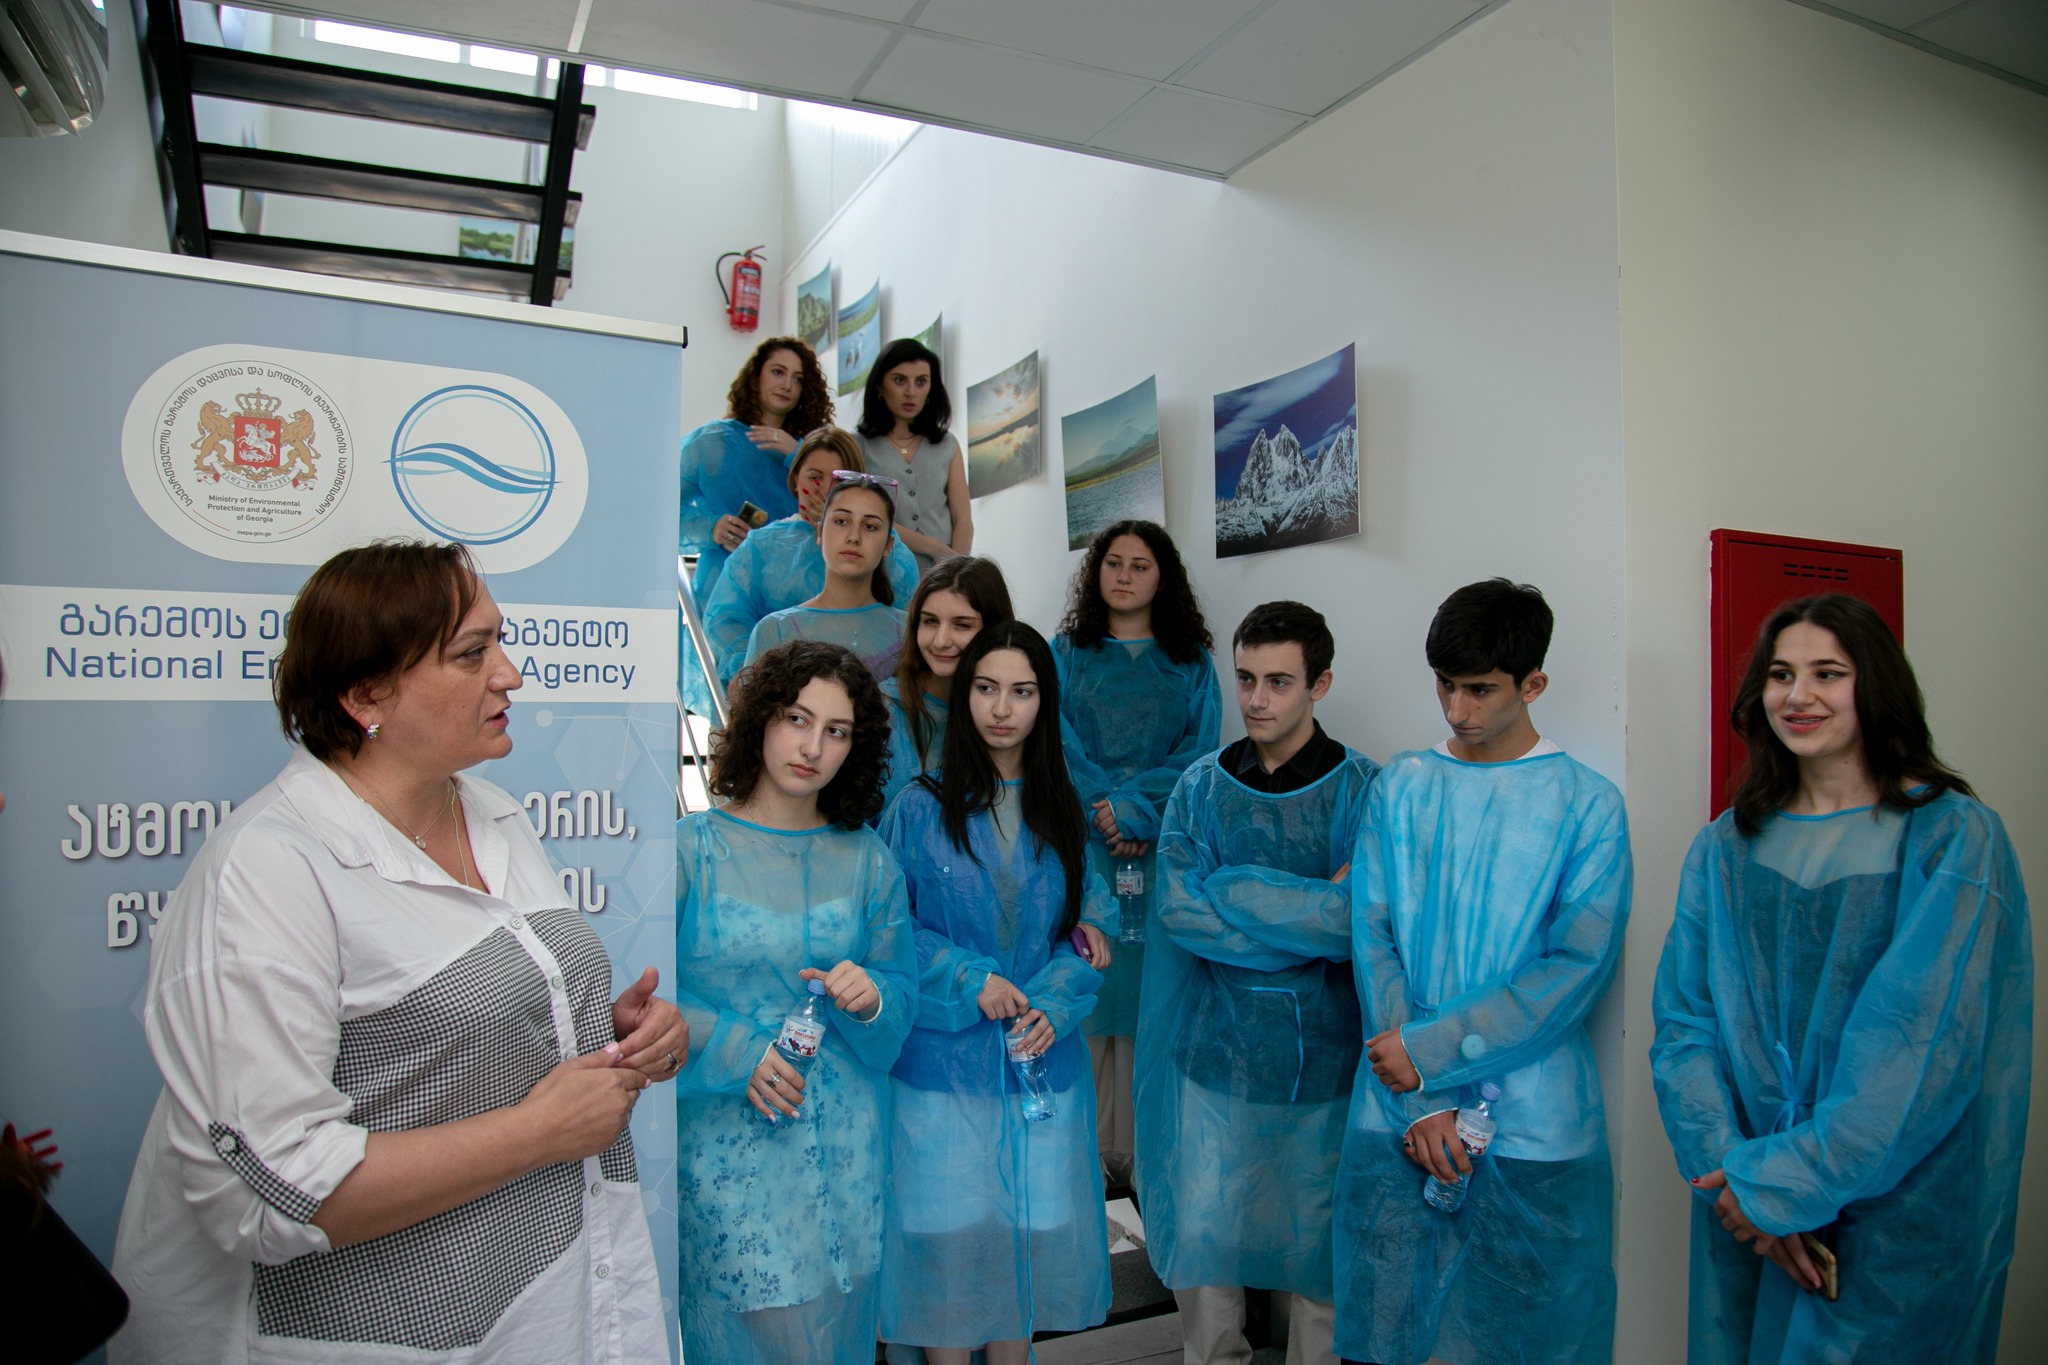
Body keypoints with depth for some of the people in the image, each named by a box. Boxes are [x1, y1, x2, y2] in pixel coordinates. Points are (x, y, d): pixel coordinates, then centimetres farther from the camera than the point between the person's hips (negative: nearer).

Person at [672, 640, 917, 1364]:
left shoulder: (867, 860, 4)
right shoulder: (691, 848, -5)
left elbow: (902, 988, 8)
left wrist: (872, 998, -13)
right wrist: (735, 1050, -16)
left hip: (846, 1141, 3)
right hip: (731, 1137, -3)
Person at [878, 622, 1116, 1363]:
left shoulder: (1061, 811, 5)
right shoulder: (920, 806, -4)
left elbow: (1084, 927, 6)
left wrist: (1054, 1007, -11)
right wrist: (971, 980, -14)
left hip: (1041, 1058, 3)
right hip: (943, 1058, -2)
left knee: (1030, 1230, 12)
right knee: (947, 1232, 6)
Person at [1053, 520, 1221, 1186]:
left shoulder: (1191, 662, 11)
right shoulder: (1067, 653, 11)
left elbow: (1198, 751, 0)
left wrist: (1137, 808, -14)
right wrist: (1105, 809, -13)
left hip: (1163, 849, 0)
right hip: (1083, 844, 0)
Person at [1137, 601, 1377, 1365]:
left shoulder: (1361, 789, -5)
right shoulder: (1202, 786, 2)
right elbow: (1179, 912, -11)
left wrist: (1233, 894, -18)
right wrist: (1316, 904, -15)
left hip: (1320, 1053, -2)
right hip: (1214, 1049, 2)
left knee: (1316, 1242, 12)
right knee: (1200, 1239, 11)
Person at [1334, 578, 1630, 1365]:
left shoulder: (1588, 805, -1)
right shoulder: (1400, 786, 5)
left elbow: (1579, 967, -9)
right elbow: (1371, 939, -1)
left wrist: (1430, 1052, -13)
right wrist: (1418, 1101, -9)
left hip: (1534, 1128, -2)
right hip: (1394, 1117, 2)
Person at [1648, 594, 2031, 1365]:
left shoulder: (1952, 839, -10)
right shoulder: (1726, 848, 2)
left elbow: (1923, 1042, -17)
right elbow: (1684, 1020, -2)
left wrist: (1789, 1181, -17)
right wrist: (1731, 1166, -15)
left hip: (1894, 1216, -3)